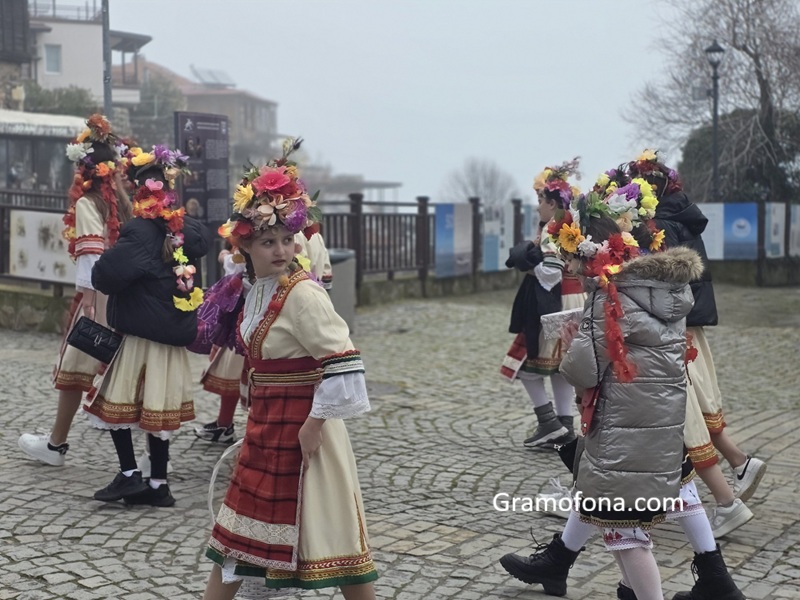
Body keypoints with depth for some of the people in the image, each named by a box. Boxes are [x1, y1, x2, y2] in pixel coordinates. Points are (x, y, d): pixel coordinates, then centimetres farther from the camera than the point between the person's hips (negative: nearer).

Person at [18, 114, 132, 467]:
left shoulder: (87, 203, -8)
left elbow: (90, 255, -16)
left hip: (98, 293, -6)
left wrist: (88, 301, -18)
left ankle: (56, 444, 13)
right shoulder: (123, 202, 9)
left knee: (75, 365, 4)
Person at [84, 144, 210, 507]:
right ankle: (158, 484, 15)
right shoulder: (184, 229, 3)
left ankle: (129, 475, 6)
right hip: (172, 333, 7)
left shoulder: (141, 231, -18)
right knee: (157, 407, 11)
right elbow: (201, 242, 25)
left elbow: (105, 275, -25)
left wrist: (100, 273, -3)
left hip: (138, 330, -7)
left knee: (116, 401, 7)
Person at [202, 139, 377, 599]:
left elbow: (345, 365, -25)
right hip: (266, 426, 9)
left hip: (302, 428, -9)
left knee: (329, 533, 1)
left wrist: (313, 424, -20)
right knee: (238, 531, 18)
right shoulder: (257, 293, 7)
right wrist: (261, 419, 15)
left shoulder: (303, 295, -19)